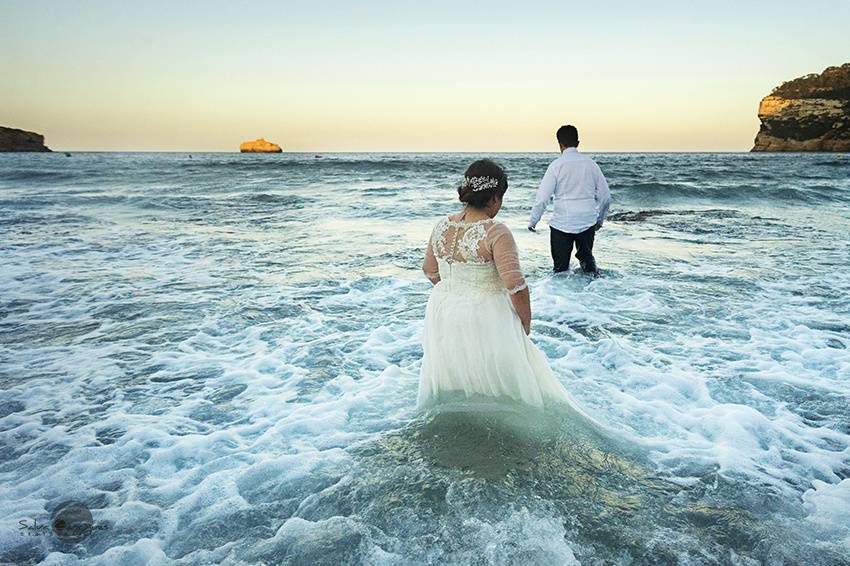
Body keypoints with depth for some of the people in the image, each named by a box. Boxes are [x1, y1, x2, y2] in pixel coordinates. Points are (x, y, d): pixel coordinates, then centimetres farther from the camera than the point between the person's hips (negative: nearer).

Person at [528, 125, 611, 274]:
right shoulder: (590, 163, 2)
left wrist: (532, 221, 2)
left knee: (561, 267, 6)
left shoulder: (556, 165, -9)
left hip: (562, 224, -3)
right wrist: (600, 219, 21)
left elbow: (542, 198, -11)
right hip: (588, 223, 4)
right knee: (587, 258, 24)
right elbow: (605, 197, 6)